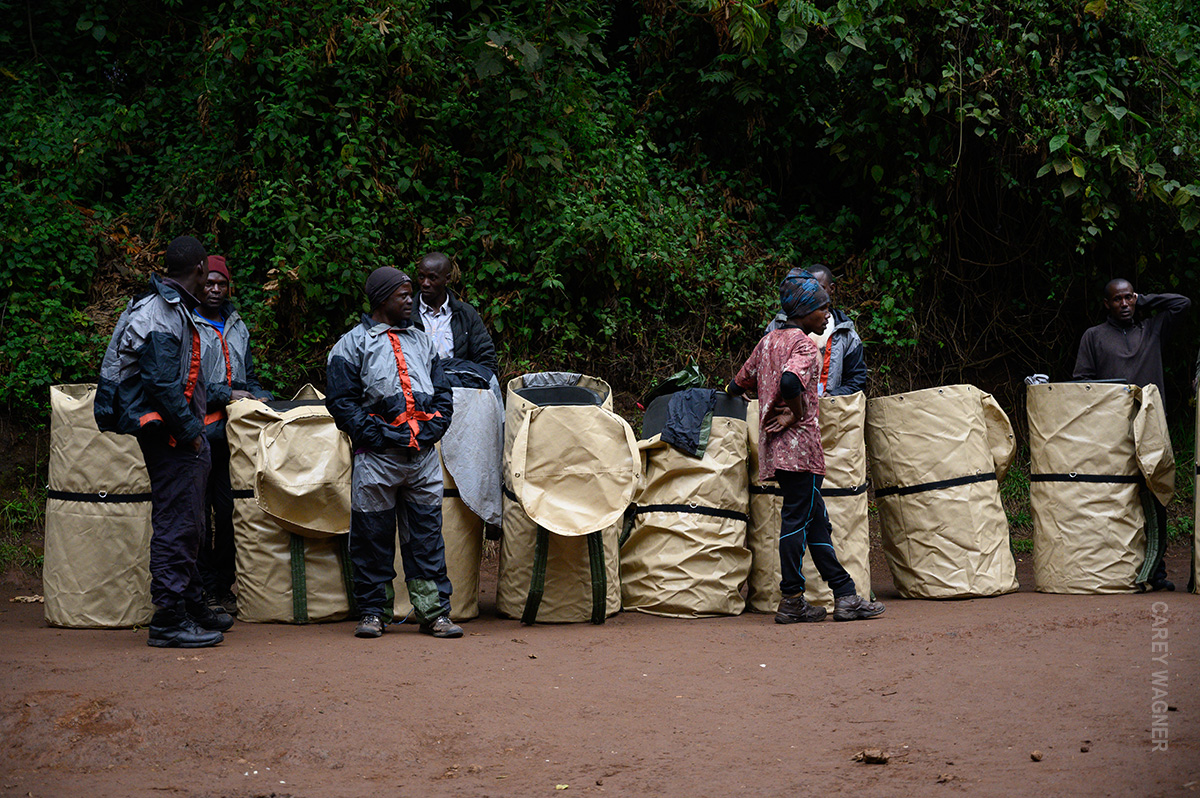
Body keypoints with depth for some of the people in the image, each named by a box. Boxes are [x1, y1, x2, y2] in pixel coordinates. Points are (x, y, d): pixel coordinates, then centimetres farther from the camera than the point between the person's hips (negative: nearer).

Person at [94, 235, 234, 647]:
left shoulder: (171, 307, 16)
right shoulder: (164, 315, -16)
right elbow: (161, 383, -22)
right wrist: (190, 432, -17)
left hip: (180, 435, 11)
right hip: (170, 437, -11)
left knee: (186, 523, 17)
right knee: (177, 524, -9)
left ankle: (190, 605, 27)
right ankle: (169, 620, -6)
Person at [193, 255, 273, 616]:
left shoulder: (237, 326, 22)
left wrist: (262, 399, 9)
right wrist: (225, 394, -12)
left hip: (234, 430, 6)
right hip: (199, 430, -5)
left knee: (231, 510, 1)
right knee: (201, 514, -4)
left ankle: (225, 588, 8)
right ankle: (207, 592, 0)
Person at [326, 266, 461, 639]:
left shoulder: (422, 342, 19)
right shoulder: (351, 345, 3)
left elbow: (443, 394, 18)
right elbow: (341, 402, -4)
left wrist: (430, 431, 1)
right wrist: (378, 436, -12)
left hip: (424, 455, 4)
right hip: (377, 456, -4)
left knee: (427, 535, 3)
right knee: (372, 537, 1)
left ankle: (434, 611, 6)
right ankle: (372, 612, 10)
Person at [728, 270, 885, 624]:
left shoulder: (767, 341, 16)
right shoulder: (804, 344, -10)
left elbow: (738, 385, 21)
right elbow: (790, 381, -29)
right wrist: (797, 413, -14)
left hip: (775, 446, 9)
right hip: (799, 444, -9)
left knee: (815, 519, 10)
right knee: (798, 519, -4)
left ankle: (845, 594, 13)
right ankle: (792, 602, -1)